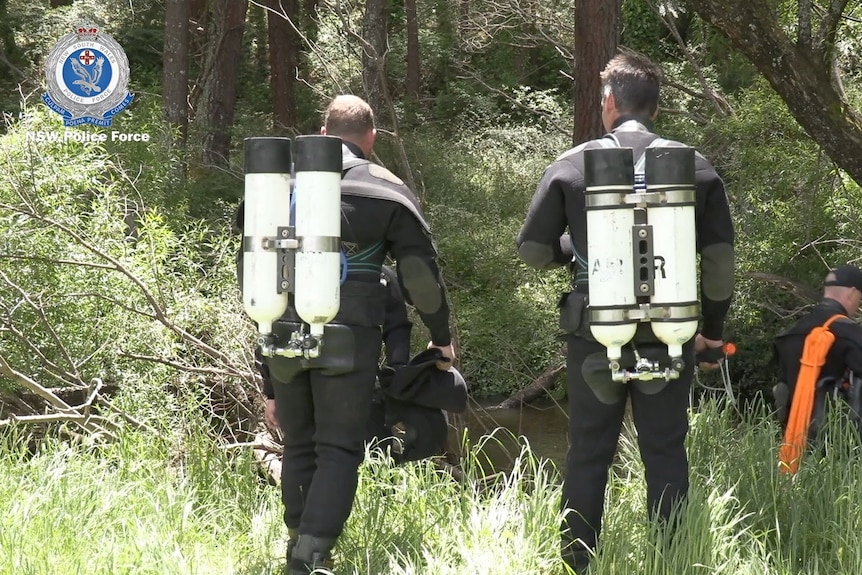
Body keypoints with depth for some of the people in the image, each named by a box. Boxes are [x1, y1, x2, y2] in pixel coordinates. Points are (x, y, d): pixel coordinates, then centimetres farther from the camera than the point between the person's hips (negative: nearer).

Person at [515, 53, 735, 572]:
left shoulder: (571, 166, -2)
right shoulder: (697, 168, 0)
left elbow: (533, 250, 3)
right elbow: (720, 258, 1)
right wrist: (712, 328, 13)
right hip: (669, 333, 1)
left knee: (588, 455, 9)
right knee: (666, 455, 8)